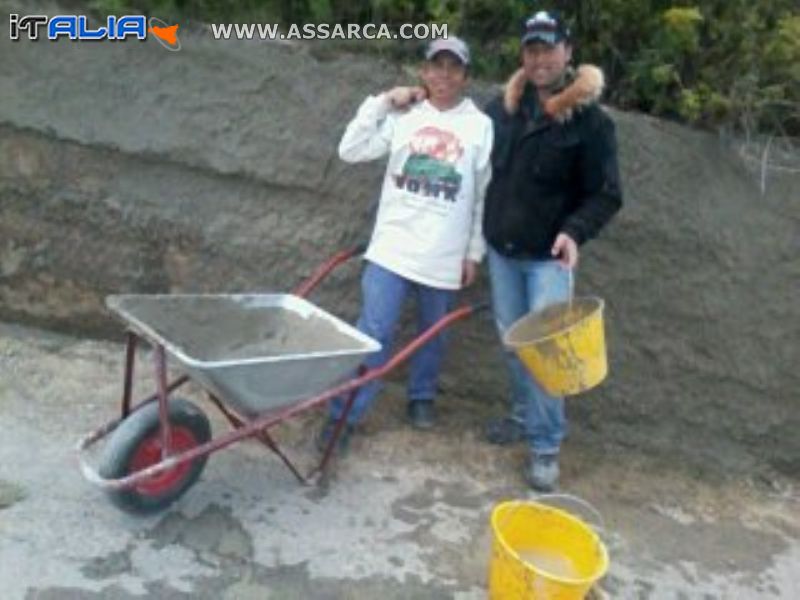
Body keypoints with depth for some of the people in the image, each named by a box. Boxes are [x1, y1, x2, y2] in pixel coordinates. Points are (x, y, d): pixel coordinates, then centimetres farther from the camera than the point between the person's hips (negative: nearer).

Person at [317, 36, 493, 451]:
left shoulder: (480, 126, 1)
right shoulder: (403, 116, 2)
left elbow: (484, 197, 4)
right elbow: (350, 151, -4)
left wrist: (474, 252, 3)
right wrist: (382, 102, -8)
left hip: (445, 255, 1)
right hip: (392, 247, -1)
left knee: (433, 334, 16)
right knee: (373, 334, -3)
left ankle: (421, 397, 38)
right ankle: (344, 415, 6)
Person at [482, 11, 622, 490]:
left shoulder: (590, 120, -11)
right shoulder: (504, 106, 2)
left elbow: (607, 195, -10)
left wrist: (575, 232, -27)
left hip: (548, 257, -5)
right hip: (500, 250, 5)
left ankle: (547, 446, 8)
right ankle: (525, 416, 35)